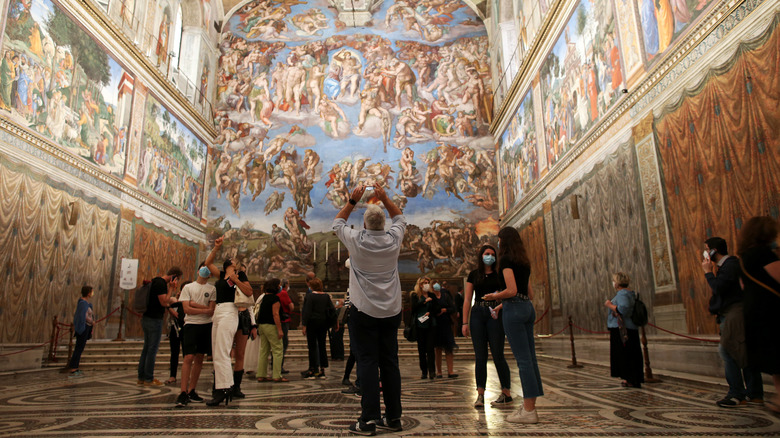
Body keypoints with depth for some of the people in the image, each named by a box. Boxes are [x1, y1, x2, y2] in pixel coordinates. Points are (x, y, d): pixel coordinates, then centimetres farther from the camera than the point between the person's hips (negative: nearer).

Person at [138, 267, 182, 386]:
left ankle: (141, 377, 20)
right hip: (154, 320, -10)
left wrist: (170, 288, 10)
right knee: (152, 350, -3)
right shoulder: (161, 283, -16)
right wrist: (171, 288, -13)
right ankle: (149, 379, 2)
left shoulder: (156, 281, 16)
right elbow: (164, 302, -20)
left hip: (147, 318, 10)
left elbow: (166, 302, 19)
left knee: (146, 348, 14)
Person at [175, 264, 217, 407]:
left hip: (206, 326, 3)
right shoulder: (188, 287, 6)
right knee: (189, 358, -12)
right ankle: (183, 393, -8)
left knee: (199, 358, 6)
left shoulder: (212, 289, 8)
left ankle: (191, 391, 15)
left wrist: (195, 305, -9)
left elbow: (212, 311, -1)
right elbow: (186, 309, -4)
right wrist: (204, 310, -8)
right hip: (191, 325, -2)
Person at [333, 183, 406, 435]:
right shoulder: (393, 240, 0)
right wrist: (385, 199, 16)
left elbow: (337, 223, 14)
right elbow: (400, 218, 22)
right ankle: (393, 418, 17)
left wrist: (352, 201, 16)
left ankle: (369, 420, -1)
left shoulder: (356, 241, -6)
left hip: (364, 311, -3)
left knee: (367, 363, -1)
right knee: (390, 362, 8)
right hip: (391, 311, 3)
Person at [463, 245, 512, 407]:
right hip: (477, 314, 2)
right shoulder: (474, 275, 11)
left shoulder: (499, 274, 8)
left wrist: (499, 306, -17)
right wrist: (465, 322, 2)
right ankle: (480, 394, 6)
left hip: (494, 314, -2)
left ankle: (506, 393, 9)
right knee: (480, 356, 2)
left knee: (497, 354, -3)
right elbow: (467, 299, 8)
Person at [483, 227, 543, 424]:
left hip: (514, 309, -9)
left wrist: (493, 296, 0)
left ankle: (529, 411, -3)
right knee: (530, 357, 9)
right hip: (528, 308, 9)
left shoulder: (506, 259, -8)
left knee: (523, 359, -7)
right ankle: (530, 406, 15)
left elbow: (511, 290, -18)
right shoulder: (524, 261, 17)